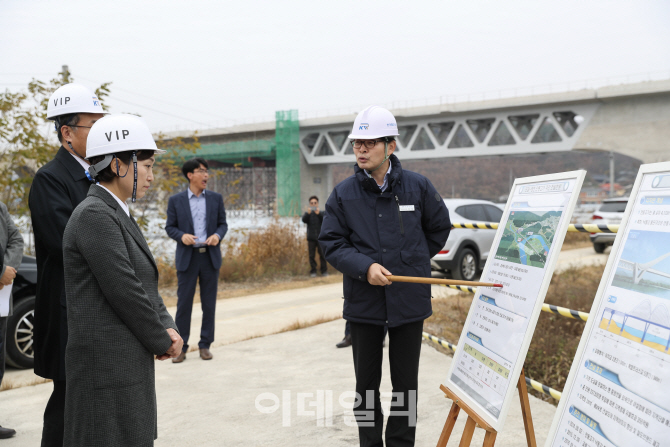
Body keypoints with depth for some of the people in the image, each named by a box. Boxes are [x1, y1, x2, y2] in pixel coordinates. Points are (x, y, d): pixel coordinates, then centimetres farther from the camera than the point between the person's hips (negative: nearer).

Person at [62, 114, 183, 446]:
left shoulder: (117, 215, 14)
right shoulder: (94, 215, -17)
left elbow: (145, 285, 14)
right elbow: (124, 291, -20)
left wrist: (168, 330, -2)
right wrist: (163, 342, -7)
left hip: (126, 363, 10)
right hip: (106, 366, -10)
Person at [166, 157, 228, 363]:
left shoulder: (216, 198, 6)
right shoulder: (176, 200, 1)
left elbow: (223, 224, 9)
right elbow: (170, 227, 4)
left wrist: (217, 235, -12)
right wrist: (182, 236, -16)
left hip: (210, 256, 2)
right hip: (187, 257, -2)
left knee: (209, 303, 6)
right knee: (184, 302, 1)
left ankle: (205, 344, 17)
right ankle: (180, 346, 10)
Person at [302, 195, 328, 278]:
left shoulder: (321, 213, 7)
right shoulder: (307, 213, 8)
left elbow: (324, 220, -10)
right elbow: (304, 220, -10)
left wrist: (318, 214, -26)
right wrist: (308, 213, -28)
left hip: (320, 237, 0)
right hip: (311, 238, 0)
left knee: (322, 255, -2)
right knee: (311, 255, 1)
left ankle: (324, 271, 6)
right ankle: (313, 272, 7)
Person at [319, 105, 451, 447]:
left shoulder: (418, 186, -2)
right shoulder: (343, 194, -2)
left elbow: (439, 227, 13)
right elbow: (331, 243, -3)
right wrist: (365, 267, -18)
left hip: (409, 300, 0)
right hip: (363, 301, 0)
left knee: (406, 383, 9)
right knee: (366, 383, 11)